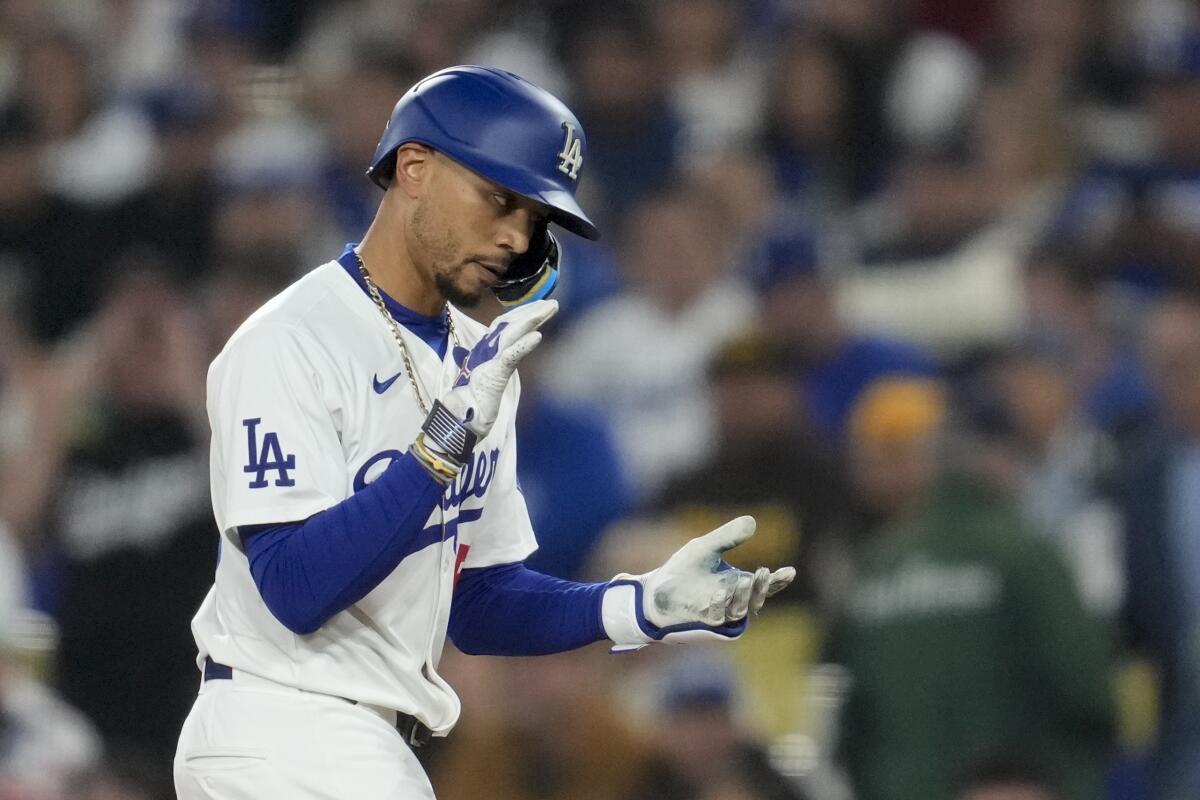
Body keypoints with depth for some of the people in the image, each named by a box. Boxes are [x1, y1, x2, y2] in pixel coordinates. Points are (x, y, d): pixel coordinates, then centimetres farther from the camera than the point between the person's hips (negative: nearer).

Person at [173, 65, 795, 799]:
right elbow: (295, 590, -24)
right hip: (282, 736, -9)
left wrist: (643, 608, 0)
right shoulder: (289, 345, -14)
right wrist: (445, 439, -29)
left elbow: (476, 606, 15)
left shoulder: (478, 363, 13)